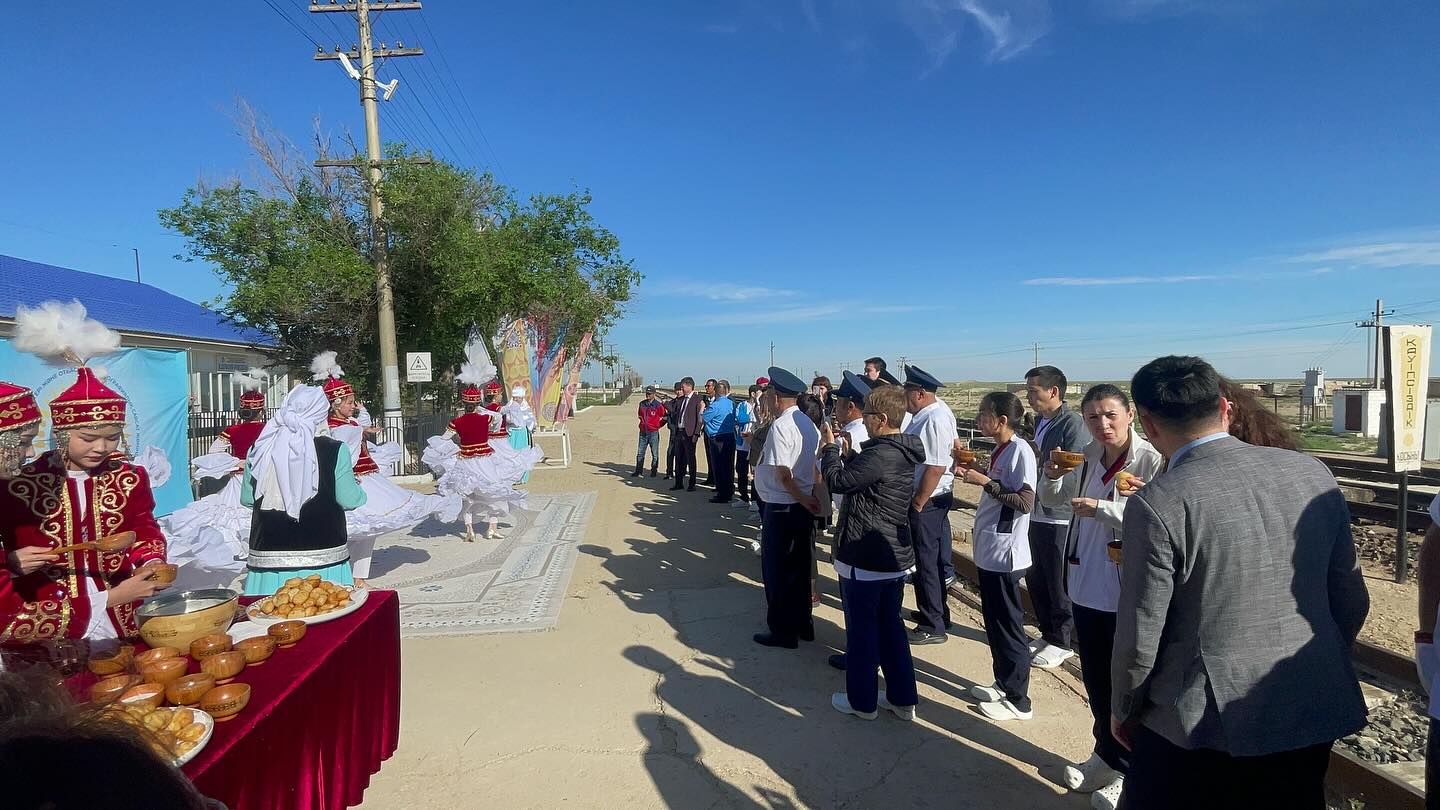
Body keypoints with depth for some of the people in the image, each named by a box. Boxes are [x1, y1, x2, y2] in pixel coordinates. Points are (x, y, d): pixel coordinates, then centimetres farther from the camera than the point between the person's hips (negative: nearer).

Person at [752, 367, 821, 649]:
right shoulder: (808, 423, 7)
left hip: (781, 506, -8)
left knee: (775, 568, 5)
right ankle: (802, 623, 28)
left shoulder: (780, 426, -20)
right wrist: (809, 499, 9)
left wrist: (803, 500, -11)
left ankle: (782, 630, 14)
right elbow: (814, 466, 7)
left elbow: (784, 474, -22)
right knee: (798, 566, 17)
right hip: (803, 505, 8)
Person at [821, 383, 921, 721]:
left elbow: (838, 481, -20)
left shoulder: (881, 455, -24)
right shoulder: (902, 451, 7)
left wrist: (831, 446, -6)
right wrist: (845, 452, 5)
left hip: (864, 557, -9)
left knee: (861, 629, 7)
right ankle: (902, 699, 27)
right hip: (895, 555, 9)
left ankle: (862, 701, 21)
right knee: (891, 626, 18)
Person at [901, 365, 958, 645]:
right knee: (931, 558, 20)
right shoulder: (936, 408, 7)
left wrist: (918, 504, -19)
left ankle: (932, 627, 13)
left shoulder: (934, 421, -23)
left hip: (928, 501, -10)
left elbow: (936, 468, -27)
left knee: (926, 562, 1)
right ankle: (936, 612, 35)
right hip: (934, 498, 10)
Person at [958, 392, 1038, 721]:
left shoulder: (1020, 450, -17)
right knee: (993, 623, 18)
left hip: (1005, 554, -9)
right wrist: (978, 472, 7)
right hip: (989, 552, 9)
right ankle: (1003, 684, 32)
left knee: (1007, 628, 2)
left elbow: (1025, 502, -23)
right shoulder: (1000, 450, 10)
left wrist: (985, 481, -23)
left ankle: (1018, 701, 15)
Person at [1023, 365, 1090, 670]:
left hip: (1060, 518, -8)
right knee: (1035, 580, 18)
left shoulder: (1074, 424, -17)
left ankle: (1063, 642, 22)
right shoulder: (1040, 421, 9)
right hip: (1037, 515, 8)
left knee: (1059, 586, 6)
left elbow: (1073, 478, -22)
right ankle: (1048, 633, 34)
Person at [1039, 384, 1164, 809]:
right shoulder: (1088, 457, 4)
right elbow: (1049, 500, 15)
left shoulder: (1152, 460, -16)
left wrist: (1102, 509, -26)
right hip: (1087, 586, 7)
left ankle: (1128, 770, 30)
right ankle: (1106, 755, 40)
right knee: (1095, 679, 20)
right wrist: (1052, 475, -5)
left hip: (1129, 594, -6)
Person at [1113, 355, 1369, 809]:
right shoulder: (1314, 474, -3)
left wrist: (1122, 711, 2)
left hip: (1201, 723, -5)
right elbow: (1352, 601, 6)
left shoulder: (1157, 504, -20)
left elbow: (1141, 635, -15)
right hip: (1313, 716, 6)